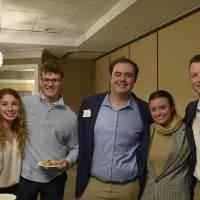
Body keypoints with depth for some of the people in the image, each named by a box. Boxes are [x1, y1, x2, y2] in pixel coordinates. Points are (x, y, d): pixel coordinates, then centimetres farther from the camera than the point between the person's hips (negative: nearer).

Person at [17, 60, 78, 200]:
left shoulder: (70, 116, -2)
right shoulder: (26, 103, -5)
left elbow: (75, 148, 6)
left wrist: (68, 162, -12)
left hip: (55, 179, 1)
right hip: (26, 176, 0)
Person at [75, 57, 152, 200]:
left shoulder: (144, 110, -4)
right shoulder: (89, 104, -2)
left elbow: (147, 152, 5)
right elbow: (81, 144, 6)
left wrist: (145, 186, 5)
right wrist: (80, 183, 6)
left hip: (129, 187, 0)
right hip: (92, 184, 1)